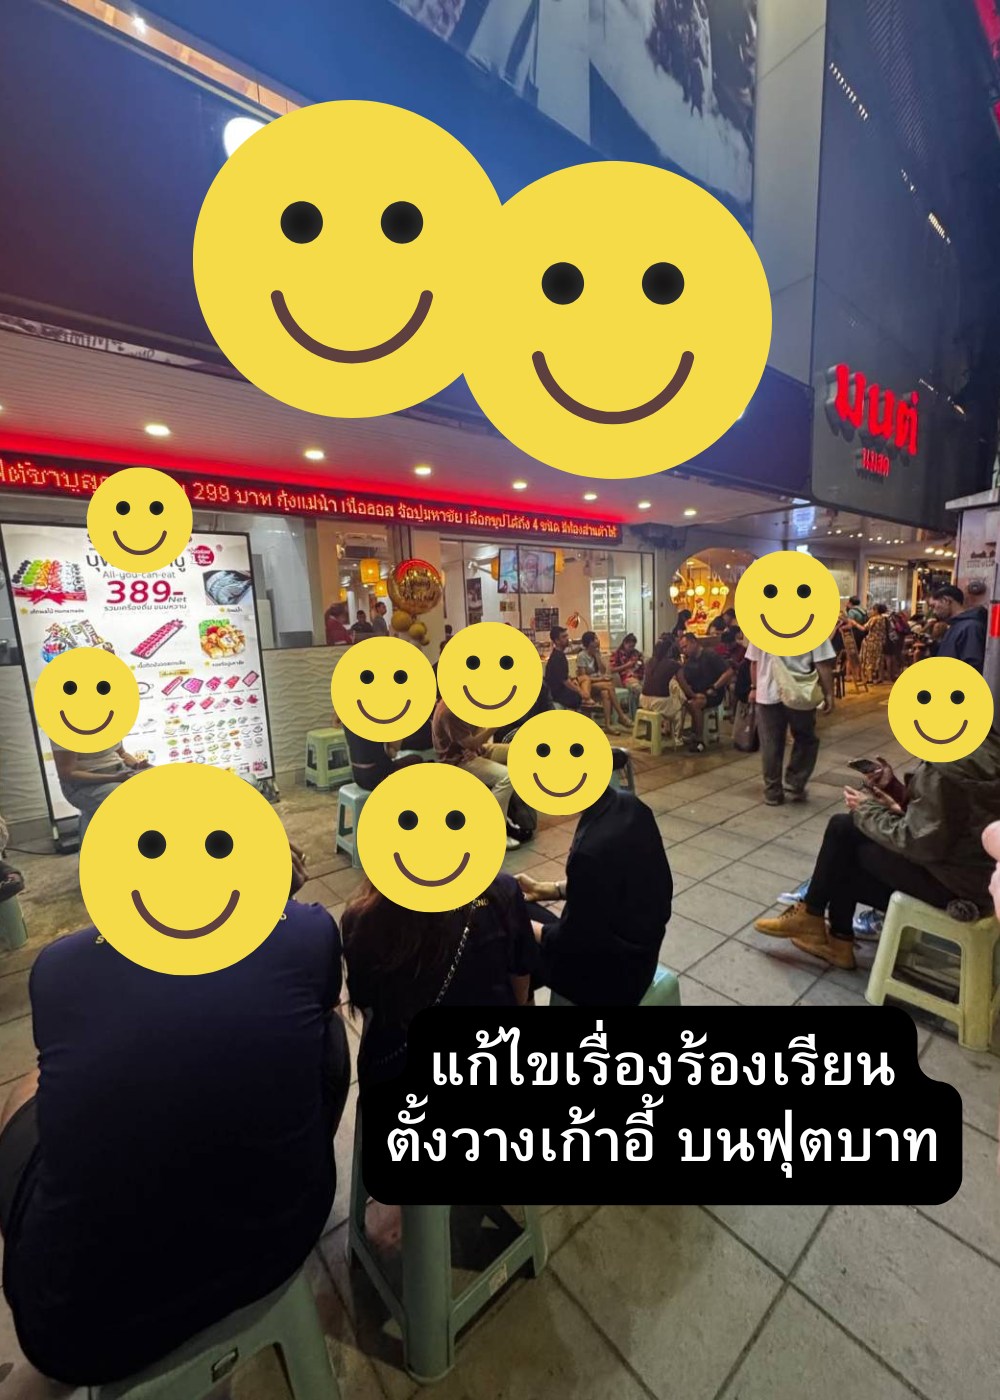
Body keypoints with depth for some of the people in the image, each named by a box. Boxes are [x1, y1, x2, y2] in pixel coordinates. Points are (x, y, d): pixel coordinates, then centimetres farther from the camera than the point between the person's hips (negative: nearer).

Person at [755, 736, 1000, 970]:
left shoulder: (947, 766, -28)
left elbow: (918, 843, -22)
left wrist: (867, 809, -8)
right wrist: (894, 788, 3)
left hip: (955, 879, -9)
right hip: (975, 861, 9)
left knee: (843, 828, -4)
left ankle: (811, 916, 15)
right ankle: (839, 939, 19)